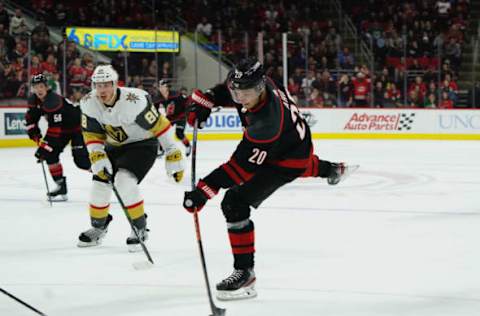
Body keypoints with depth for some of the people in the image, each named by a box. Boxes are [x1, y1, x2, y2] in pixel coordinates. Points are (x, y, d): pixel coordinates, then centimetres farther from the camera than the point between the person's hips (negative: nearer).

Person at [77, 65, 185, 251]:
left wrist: (173, 155, -23)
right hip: (114, 146, 6)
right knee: (100, 183, 0)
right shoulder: (89, 103, -15)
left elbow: (159, 125, -26)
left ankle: (140, 228, -8)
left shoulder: (134, 101, -33)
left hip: (143, 144, -6)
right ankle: (98, 228, 26)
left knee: (124, 181, -25)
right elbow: (92, 135, -4)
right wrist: (97, 157, -18)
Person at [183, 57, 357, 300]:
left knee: (235, 203, -19)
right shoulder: (257, 83, -22)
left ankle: (244, 271, -13)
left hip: (288, 159, -9)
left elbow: (242, 165, -41)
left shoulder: (266, 121, -43)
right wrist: (202, 103, -13)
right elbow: (223, 91, 3)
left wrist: (204, 191, -44)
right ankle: (332, 170, 77)